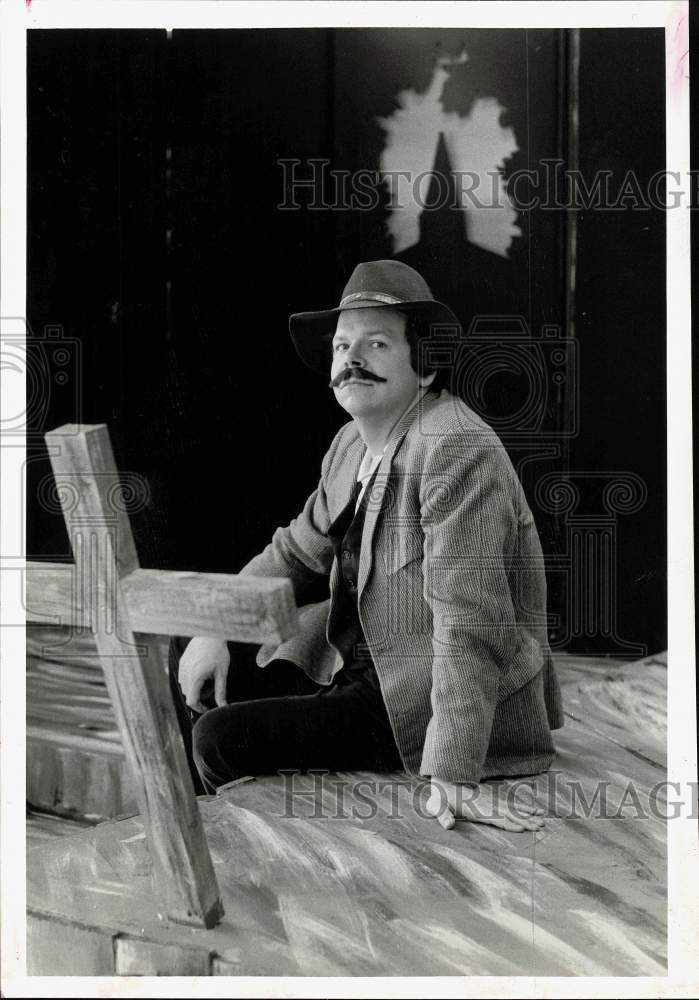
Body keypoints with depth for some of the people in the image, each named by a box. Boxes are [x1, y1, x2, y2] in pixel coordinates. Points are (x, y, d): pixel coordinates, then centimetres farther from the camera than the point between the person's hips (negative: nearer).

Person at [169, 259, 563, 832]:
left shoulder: (457, 449, -23)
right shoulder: (353, 444, 5)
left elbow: (468, 621, -28)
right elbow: (297, 551, 16)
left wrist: (454, 774, -31)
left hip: (426, 704, -9)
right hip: (356, 659, 9)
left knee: (221, 740, -18)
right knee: (192, 656, 13)